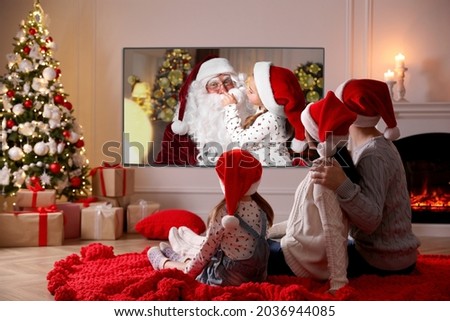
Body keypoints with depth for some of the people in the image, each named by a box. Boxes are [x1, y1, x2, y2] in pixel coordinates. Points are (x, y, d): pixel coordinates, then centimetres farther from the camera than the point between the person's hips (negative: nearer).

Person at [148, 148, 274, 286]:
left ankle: (163, 262, 53)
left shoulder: (224, 213, -23)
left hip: (229, 277, -6)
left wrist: (189, 269, 7)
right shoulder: (262, 207, -5)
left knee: (190, 266, 24)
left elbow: (207, 250, -12)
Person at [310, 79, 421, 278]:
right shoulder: (374, 144, 7)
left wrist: (342, 186, -41)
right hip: (387, 251, 9)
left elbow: (371, 221, -29)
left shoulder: (373, 154, -22)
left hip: (384, 261, -9)